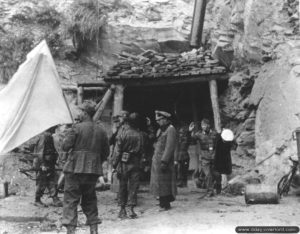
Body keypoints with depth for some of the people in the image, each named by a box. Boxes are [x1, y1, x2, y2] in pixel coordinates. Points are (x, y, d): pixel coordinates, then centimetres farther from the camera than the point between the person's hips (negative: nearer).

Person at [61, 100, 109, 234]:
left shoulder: (77, 127, -8)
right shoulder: (101, 131, 8)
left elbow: (65, 146, -9)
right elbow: (106, 152, 12)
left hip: (75, 168, -5)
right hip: (94, 170, 5)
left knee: (71, 199, 1)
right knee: (90, 199, 15)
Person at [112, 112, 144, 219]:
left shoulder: (123, 133, -8)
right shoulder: (140, 135, -5)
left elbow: (117, 150, -6)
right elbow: (141, 151, 0)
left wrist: (115, 163, 1)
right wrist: (139, 162, 12)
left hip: (123, 162, 0)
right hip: (135, 163, 0)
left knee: (123, 185, 8)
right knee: (133, 185, 4)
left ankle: (123, 209, 14)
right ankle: (131, 208, -2)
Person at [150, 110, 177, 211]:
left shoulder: (171, 130, -11)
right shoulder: (160, 130, 17)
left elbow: (169, 147, -17)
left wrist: (164, 161, -21)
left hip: (164, 160, -9)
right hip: (156, 160, 9)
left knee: (164, 183, -4)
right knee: (158, 182, 12)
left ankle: (165, 204, 3)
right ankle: (163, 202, 22)